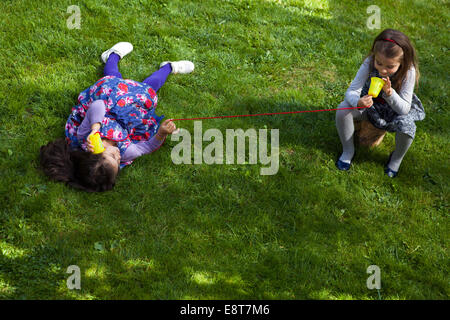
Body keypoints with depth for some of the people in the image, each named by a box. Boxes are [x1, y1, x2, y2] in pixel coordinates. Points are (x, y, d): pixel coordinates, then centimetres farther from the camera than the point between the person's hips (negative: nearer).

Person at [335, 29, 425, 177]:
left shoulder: (408, 71, -27)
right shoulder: (369, 63, -25)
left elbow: (404, 109, -25)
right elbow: (351, 91, -25)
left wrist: (390, 93, -45)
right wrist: (358, 102, -49)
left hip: (395, 108, -1)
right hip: (369, 104, 1)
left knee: (407, 125, -33)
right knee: (343, 109, -26)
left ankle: (396, 158, 1)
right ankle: (348, 150, -1)